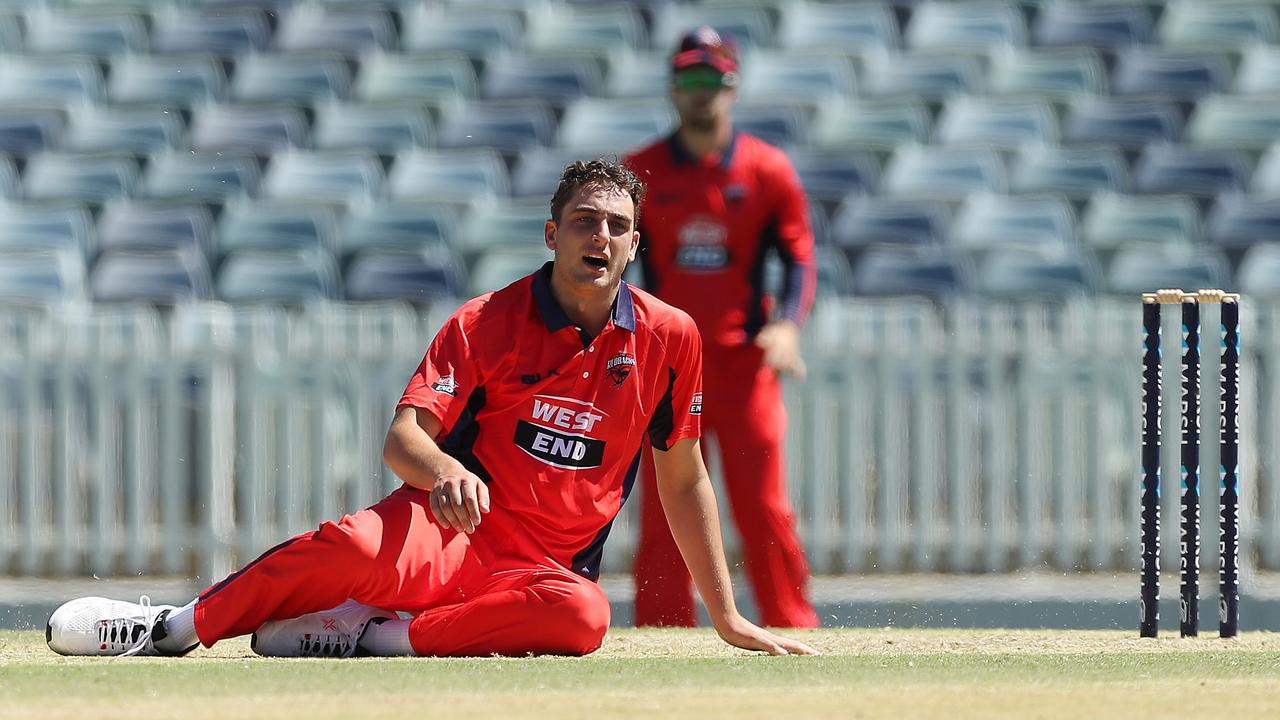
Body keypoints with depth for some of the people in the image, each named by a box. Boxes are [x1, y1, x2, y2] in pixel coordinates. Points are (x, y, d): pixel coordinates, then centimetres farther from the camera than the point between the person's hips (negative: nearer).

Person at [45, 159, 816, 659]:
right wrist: (444, 469, -36)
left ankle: (375, 635, -27)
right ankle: (177, 626, -17)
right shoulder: (486, 322, -1)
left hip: (540, 572, 1)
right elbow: (403, 437, -11)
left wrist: (729, 618, 10)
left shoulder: (669, 337, 3)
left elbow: (685, 479, 11)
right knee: (355, 544, -36)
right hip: (450, 530, -1)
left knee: (582, 613, -38)